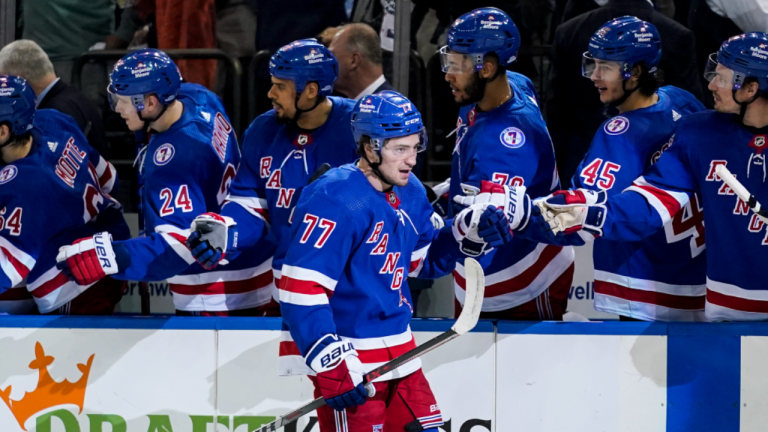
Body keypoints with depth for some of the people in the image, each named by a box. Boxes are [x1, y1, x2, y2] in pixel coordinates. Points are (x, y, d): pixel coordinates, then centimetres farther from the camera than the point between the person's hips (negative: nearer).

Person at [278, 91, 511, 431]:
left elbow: (425, 260, 21)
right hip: (349, 361, -9)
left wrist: (468, 232, 3)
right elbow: (300, 288, -25)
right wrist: (330, 362, -28)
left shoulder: (409, 193, 7)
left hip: (399, 351, 9)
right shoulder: (336, 201, -21)